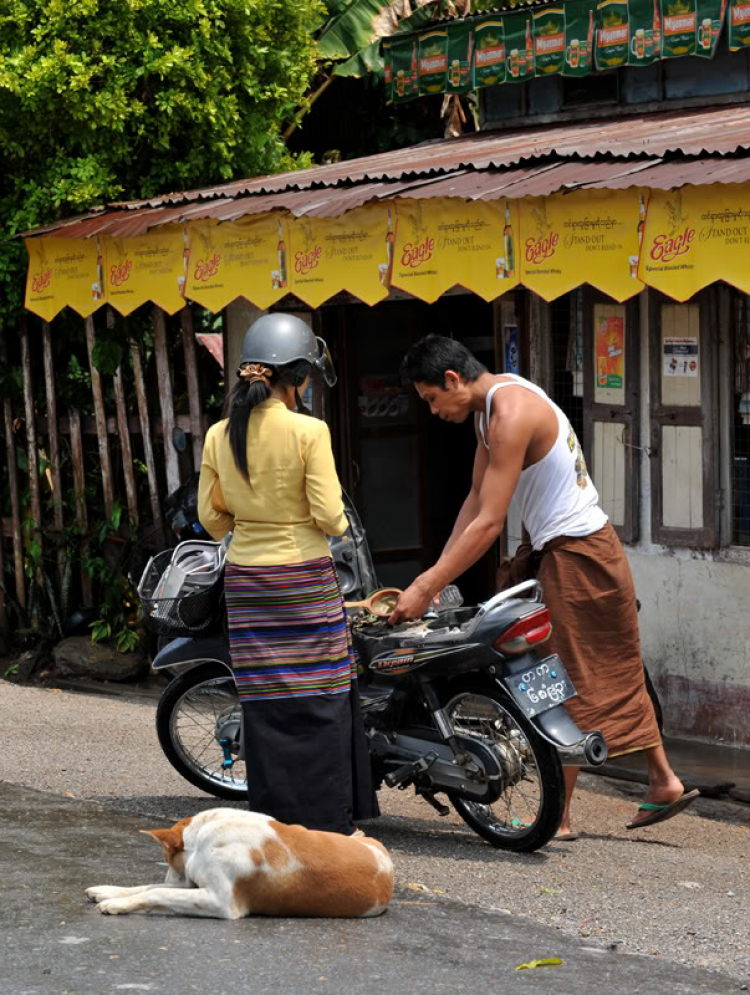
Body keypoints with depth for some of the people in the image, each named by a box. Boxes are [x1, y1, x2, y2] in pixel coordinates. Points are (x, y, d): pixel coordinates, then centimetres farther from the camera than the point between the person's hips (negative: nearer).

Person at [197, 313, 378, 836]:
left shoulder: (219, 435, 1)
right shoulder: (308, 431, -13)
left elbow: (211, 518, 6)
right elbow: (329, 516, -14)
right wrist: (339, 524, 7)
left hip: (246, 580, 4)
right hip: (305, 580, -4)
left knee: (265, 703, 8)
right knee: (319, 701, 5)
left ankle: (274, 820, 11)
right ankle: (327, 820, 8)